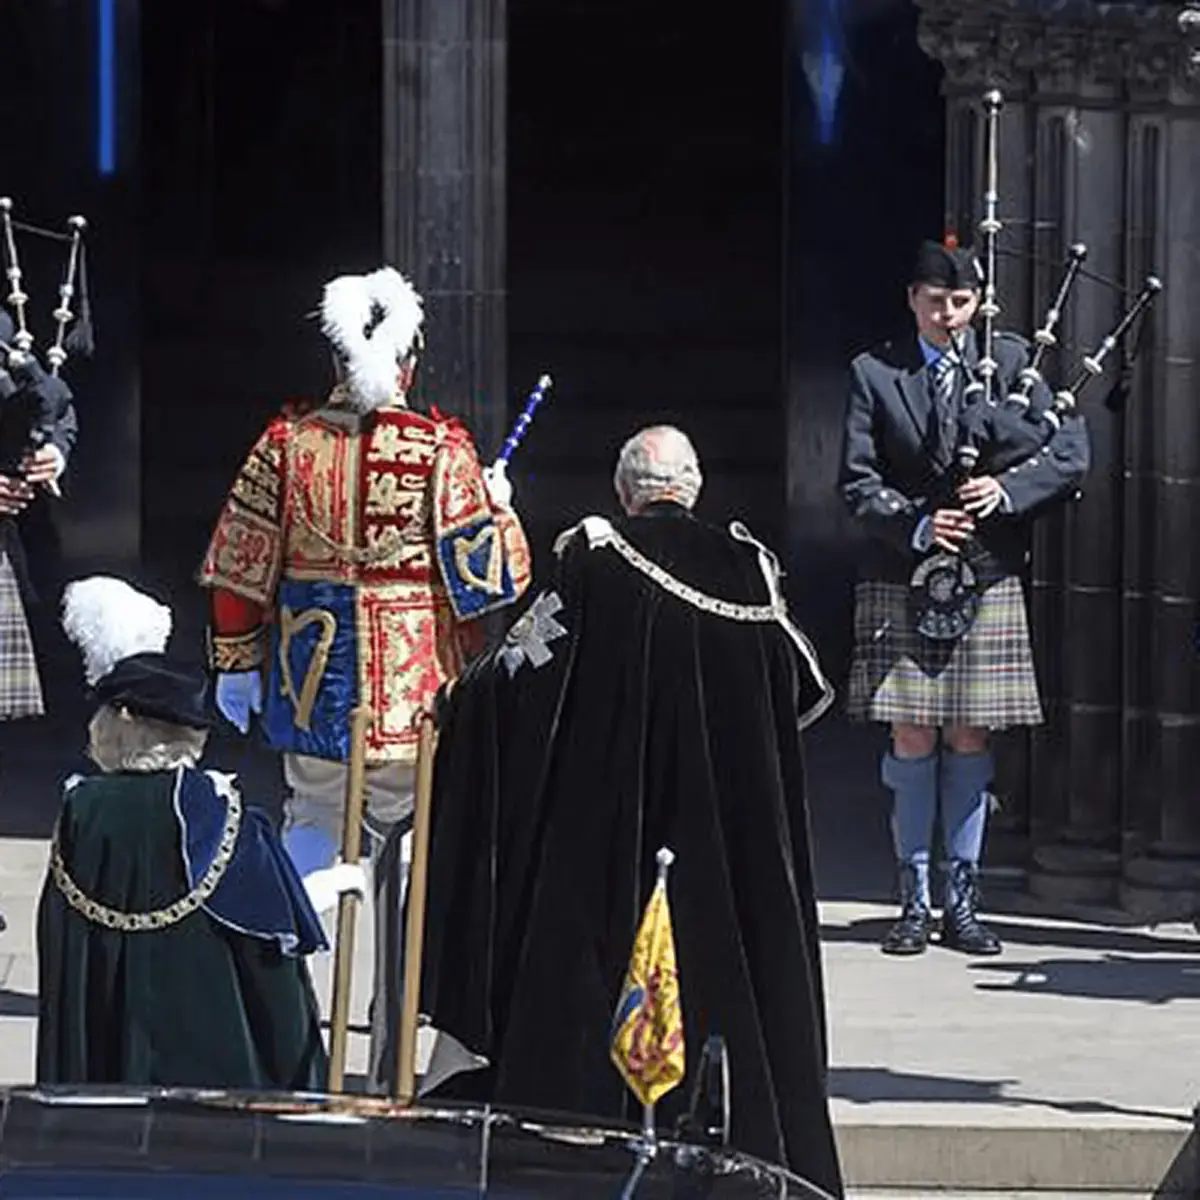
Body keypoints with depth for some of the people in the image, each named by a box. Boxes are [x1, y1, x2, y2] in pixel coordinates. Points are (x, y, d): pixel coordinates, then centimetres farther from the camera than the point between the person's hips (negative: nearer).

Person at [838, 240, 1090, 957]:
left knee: (969, 738, 4)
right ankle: (916, 903, 8)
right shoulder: (875, 374, 4)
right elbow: (859, 481, 0)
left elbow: (1071, 456, 1)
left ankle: (963, 904, 10)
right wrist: (916, 527, -15)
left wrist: (1005, 490, -14)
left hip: (988, 581, 1)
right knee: (913, 738, 0)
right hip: (903, 582, -1)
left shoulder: (1011, 362, 6)